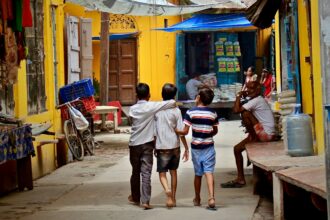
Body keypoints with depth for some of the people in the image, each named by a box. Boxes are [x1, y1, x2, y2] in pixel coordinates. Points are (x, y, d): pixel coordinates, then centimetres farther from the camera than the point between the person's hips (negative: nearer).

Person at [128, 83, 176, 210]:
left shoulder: (133, 109, 2)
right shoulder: (151, 106, -9)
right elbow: (172, 103, -12)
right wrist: (174, 104, 11)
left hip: (134, 143, 3)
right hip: (147, 144, -3)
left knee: (135, 172, 16)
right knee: (146, 173, -4)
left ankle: (135, 197, 29)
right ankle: (145, 201, -12)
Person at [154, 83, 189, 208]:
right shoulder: (176, 110, -6)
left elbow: (154, 132, -1)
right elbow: (181, 131, -8)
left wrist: (154, 148, 10)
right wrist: (186, 148, -1)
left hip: (162, 147, -1)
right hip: (174, 146, 1)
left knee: (162, 173, 4)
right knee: (173, 172, 17)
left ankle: (167, 190, -25)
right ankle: (173, 198, 22)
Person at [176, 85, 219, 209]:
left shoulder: (191, 112, -10)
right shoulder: (213, 113, -1)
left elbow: (185, 131, -11)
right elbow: (215, 131, 10)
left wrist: (175, 131, 5)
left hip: (196, 147, -1)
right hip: (208, 146, 1)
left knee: (198, 174, 12)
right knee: (209, 172, -5)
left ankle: (197, 199, 27)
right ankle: (211, 198, -22)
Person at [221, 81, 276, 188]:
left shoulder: (257, 100, -15)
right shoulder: (255, 100, 15)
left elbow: (236, 110, -23)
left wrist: (238, 96, -11)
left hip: (267, 134, -10)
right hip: (262, 134, 10)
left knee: (245, 113, -22)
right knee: (237, 149, 8)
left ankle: (253, 137, -4)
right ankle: (240, 179, 11)